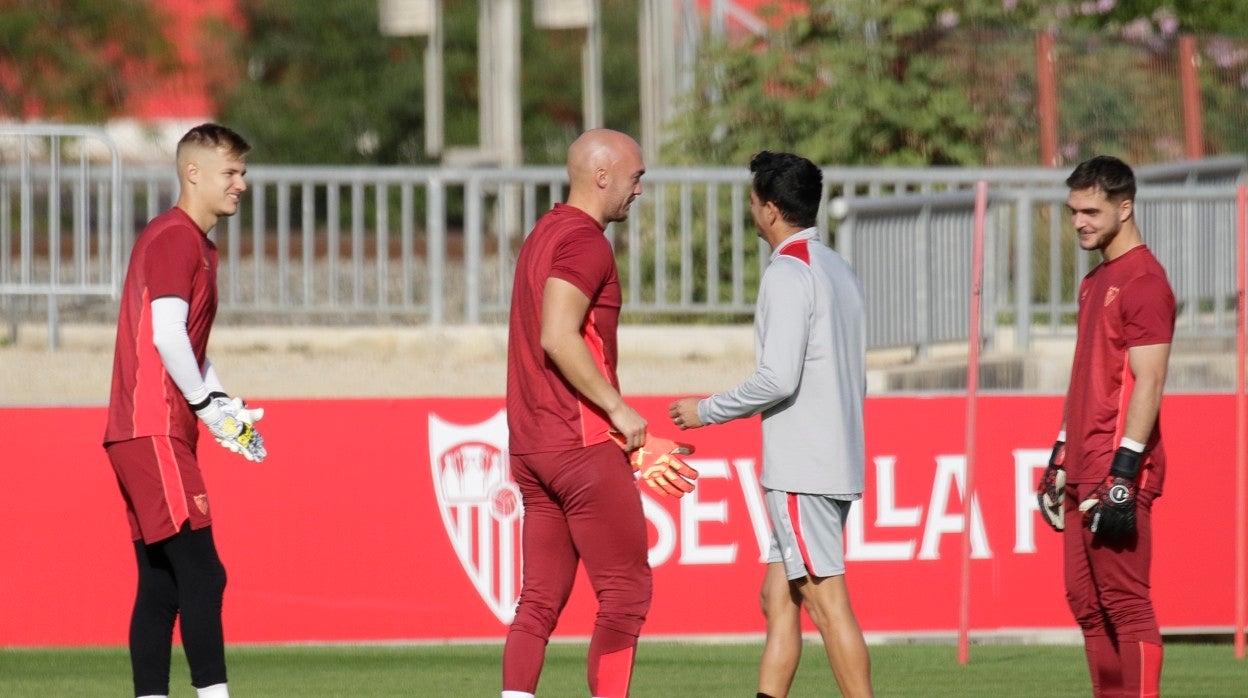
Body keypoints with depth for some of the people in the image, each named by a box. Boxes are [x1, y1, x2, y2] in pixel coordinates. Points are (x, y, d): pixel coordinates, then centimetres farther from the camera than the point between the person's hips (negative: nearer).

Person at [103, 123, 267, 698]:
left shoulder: (198, 245, 21)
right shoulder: (174, 238, -10)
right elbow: (167, 336, -20)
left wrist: (226, 407, 13)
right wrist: (208, 406, -11)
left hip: (147, 435, 10)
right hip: (155, 433, -10)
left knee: (161, 586, 9)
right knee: (202, 574, -15)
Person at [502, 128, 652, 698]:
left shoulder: (543, 235, 19)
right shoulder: (584, 241, -12)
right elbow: (559, 337, -24)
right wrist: (618, 409, -17)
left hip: (530, 446, 9)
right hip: (581, 444, -9)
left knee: (539, 601, 6)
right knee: (625, 593, -4)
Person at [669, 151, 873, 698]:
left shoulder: (788, 273, -12)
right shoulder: (838, 271, 17)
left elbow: (778, 379, -20)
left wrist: (706, 411, -7)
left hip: (801, 468, -9)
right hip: (836, 462, 9)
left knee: (827, 602, -8)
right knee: (778, 596, 12)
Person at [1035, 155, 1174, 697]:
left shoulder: (1143, 280, -10)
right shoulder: (1095, 281, 19)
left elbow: (1148, 383, -16)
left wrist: (1122, 473, -21)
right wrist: (1060, 459, 22)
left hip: (1119, 472, -10)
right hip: (1084, 472, 10)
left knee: (1126, 603, -10)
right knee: (1086, 603, 8)